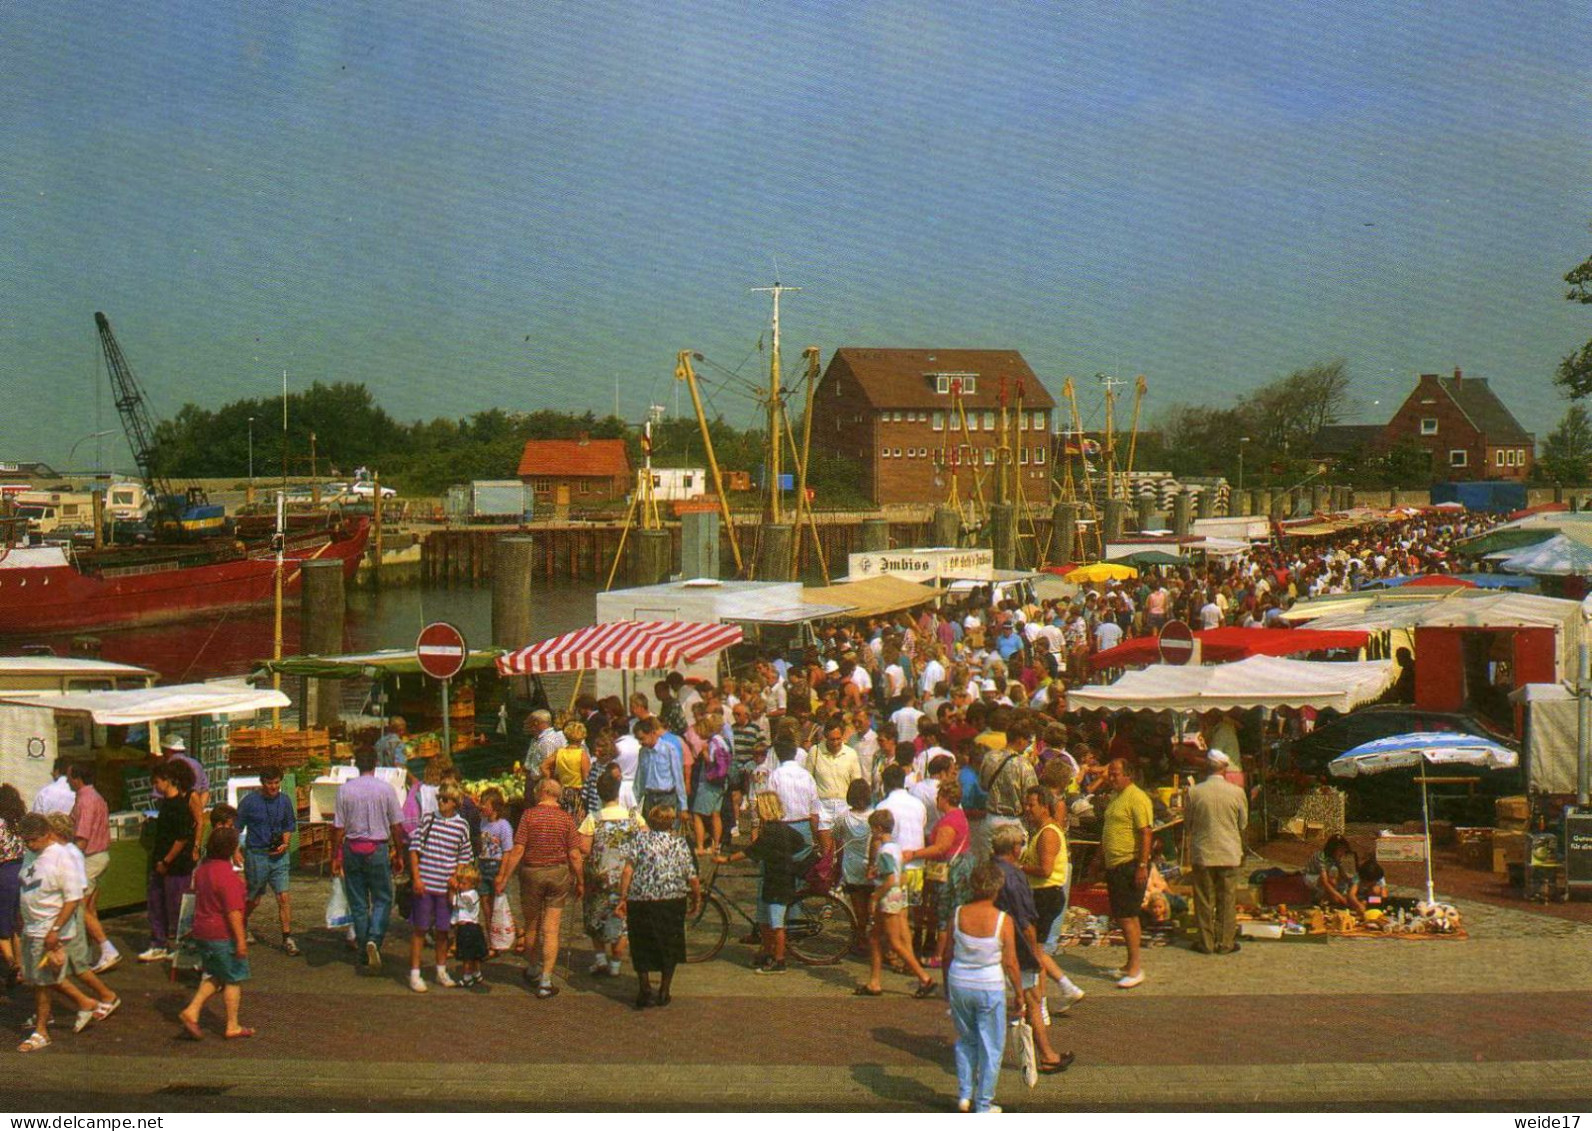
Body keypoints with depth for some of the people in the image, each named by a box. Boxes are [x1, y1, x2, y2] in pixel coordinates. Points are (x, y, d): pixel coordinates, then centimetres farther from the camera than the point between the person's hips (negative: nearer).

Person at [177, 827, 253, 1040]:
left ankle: (192, 1011, 8)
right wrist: (241, 940, -20)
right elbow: (233, 911, -23)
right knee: (233, 980, 5)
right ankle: (232, 1026, 12)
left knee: (214, 976, 21)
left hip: (202, 932, 8)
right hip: (223, 935, -8)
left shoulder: (202, 869, 5)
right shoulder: (227, 875, -22)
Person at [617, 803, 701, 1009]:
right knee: (670, 948, 16)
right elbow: (693, 879, 0)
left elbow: (627, 870, -9)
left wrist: (622, 898, -4)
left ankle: (644, 990, 4)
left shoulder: (640, 838, 0)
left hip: (640, 901, -1)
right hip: (672, 901, 1)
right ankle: (664, 992, 19)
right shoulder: (680, 844, 2)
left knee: (642, 949, 12)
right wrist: (697, 900, 15)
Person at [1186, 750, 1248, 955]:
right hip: (1229, 853, 0)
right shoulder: (1237, 792, -8)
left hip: (1202, 853, 0)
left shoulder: (1194, 792, -8)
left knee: (1204, 900, 8)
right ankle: (1226, 942, 12)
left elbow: (1188, 822, 2)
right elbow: (1243, 823, 4)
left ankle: (1206, 942, 12)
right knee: (1227, 900, 9)